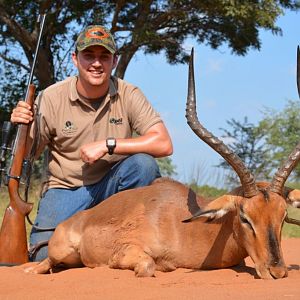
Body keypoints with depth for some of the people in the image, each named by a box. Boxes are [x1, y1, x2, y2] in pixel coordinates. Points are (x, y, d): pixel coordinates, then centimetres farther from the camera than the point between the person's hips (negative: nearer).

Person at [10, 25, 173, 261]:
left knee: (143, 163, -29)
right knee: (43, 254, -22)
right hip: (65, 188, 0)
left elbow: (164, 145, -20)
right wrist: (22, 128, -25)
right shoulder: (51, 98, -9)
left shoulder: (128, 96, -10)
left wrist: (108, 145, -26)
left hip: (110, 185, 1)